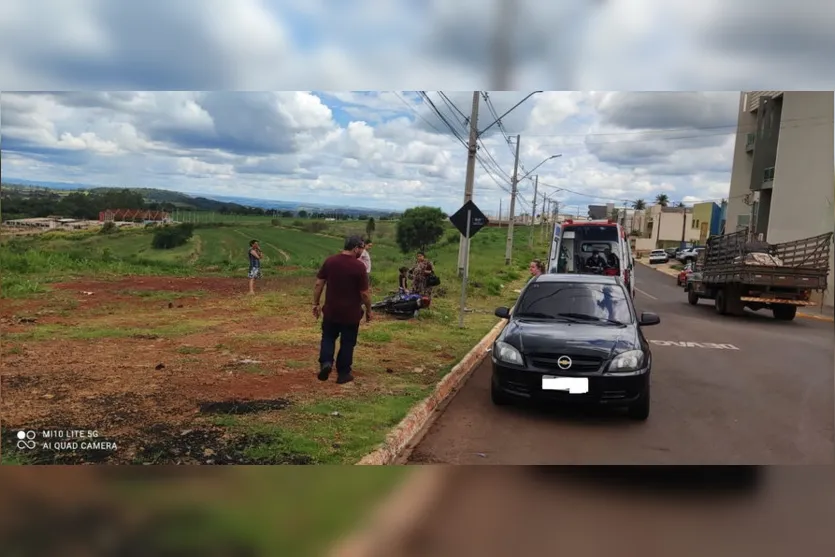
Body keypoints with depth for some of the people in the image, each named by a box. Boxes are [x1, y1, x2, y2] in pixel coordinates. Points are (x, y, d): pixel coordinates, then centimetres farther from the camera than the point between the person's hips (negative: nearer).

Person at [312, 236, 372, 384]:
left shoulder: (330, 261, -2)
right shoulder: (359, 266, -14)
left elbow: (318, 284, 0)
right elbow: (364, 293, -12)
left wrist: (315, 304, 9)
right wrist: (368, 310, 1)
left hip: (331, 310, 3)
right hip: (351, 313, -3)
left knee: (328, 337, 18)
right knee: (347, 342, 10)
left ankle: (326, 362, -3)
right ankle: (343, 373, 17)